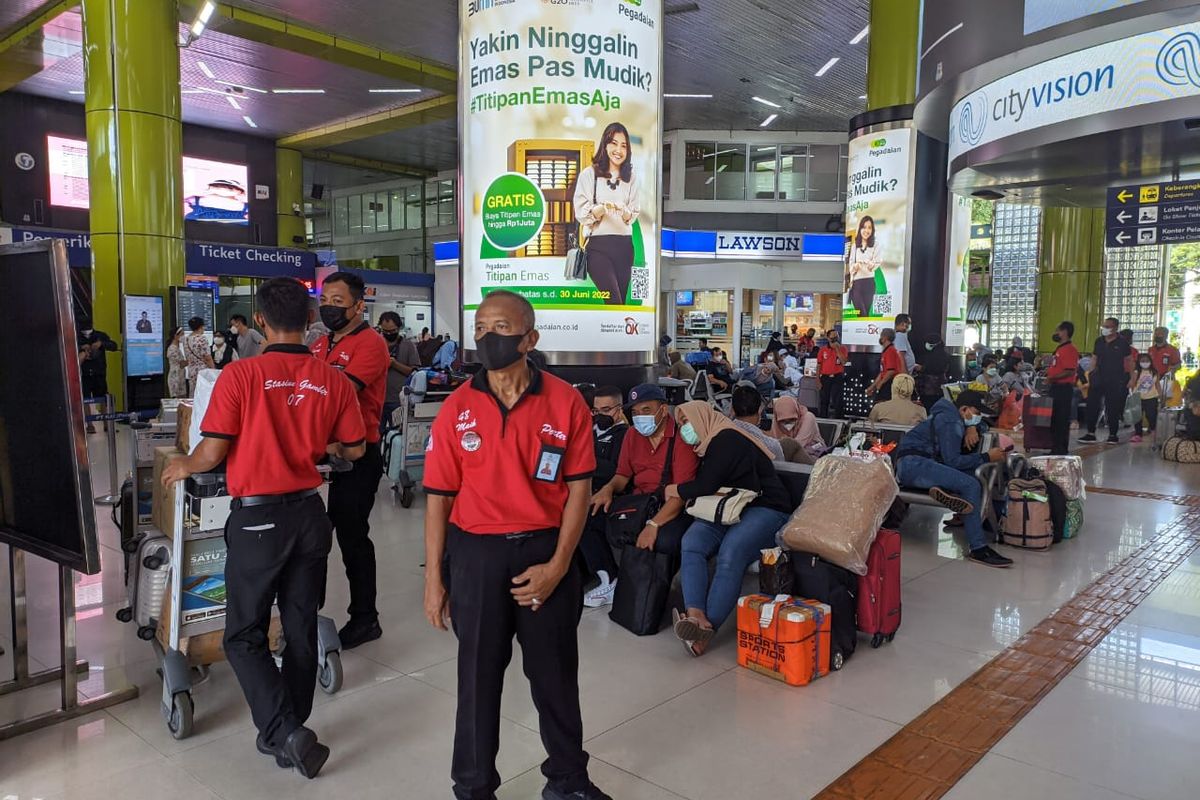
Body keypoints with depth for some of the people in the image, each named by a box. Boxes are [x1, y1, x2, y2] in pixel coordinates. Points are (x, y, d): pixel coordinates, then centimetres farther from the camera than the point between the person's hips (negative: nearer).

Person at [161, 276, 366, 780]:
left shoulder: (240, 375, -14)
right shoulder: (332, 380, -3)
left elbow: (213, 452, -11)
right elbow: (354, 450, 6)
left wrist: (182, 468, 11)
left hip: (258, 517, -4)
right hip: (309, 513, 4)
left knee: (244, 636, 10)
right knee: (301, 629, 15)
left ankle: (286, 731, -1)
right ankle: (290, 733, 27)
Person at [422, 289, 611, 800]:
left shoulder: (565, 402, -6)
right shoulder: (457, 409, -4)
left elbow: (579, 487, -4)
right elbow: (439, 496, -1)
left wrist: (557, 566, -10)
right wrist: (434, 577, -1)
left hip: (546, 551, 0)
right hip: (476, 553, 0)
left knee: (555, 671, 15)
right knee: (478, 674, 13)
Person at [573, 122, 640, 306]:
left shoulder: (630, 178, 13)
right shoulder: (589, 174, 2)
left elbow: (634, 215, 10)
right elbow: (580, 213, -4)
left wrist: (625, 212, -12)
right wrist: (601, 208, -22)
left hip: (624, 245, 4)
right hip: (598, 245, -4)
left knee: (620, 300, 5)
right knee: (615, 302, -15)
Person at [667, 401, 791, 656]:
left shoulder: (727, 440, -7)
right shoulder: (708, 447, 22)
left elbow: (704, 487, -13)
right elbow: (705, 489, 22)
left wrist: (672, 490, 2)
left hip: (765, 509, -7)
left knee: (730, 553, -33)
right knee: (691, 542, -22)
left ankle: (708, 627, -34)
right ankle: (696, 615, -37)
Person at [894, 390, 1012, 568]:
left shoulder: (952, 416, 19)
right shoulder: (950, 422, -10)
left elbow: (980, 423, 35)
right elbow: (952, 461, -17)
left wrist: (972, 427, 11)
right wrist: (987, 457, -10)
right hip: (912, 463, -10)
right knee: (971, 485, -26)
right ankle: (978, 549, -27)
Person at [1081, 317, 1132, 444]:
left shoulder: (1122, 342, -3)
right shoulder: (1099, 341, 9)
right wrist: (1091, 374, 4)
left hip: (1116, 380, -4)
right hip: (1099, 378, 4)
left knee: (1113, 408, 3)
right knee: (1092, 405, 1)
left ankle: (1113, 435, 12)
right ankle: (1091, 433, 8)